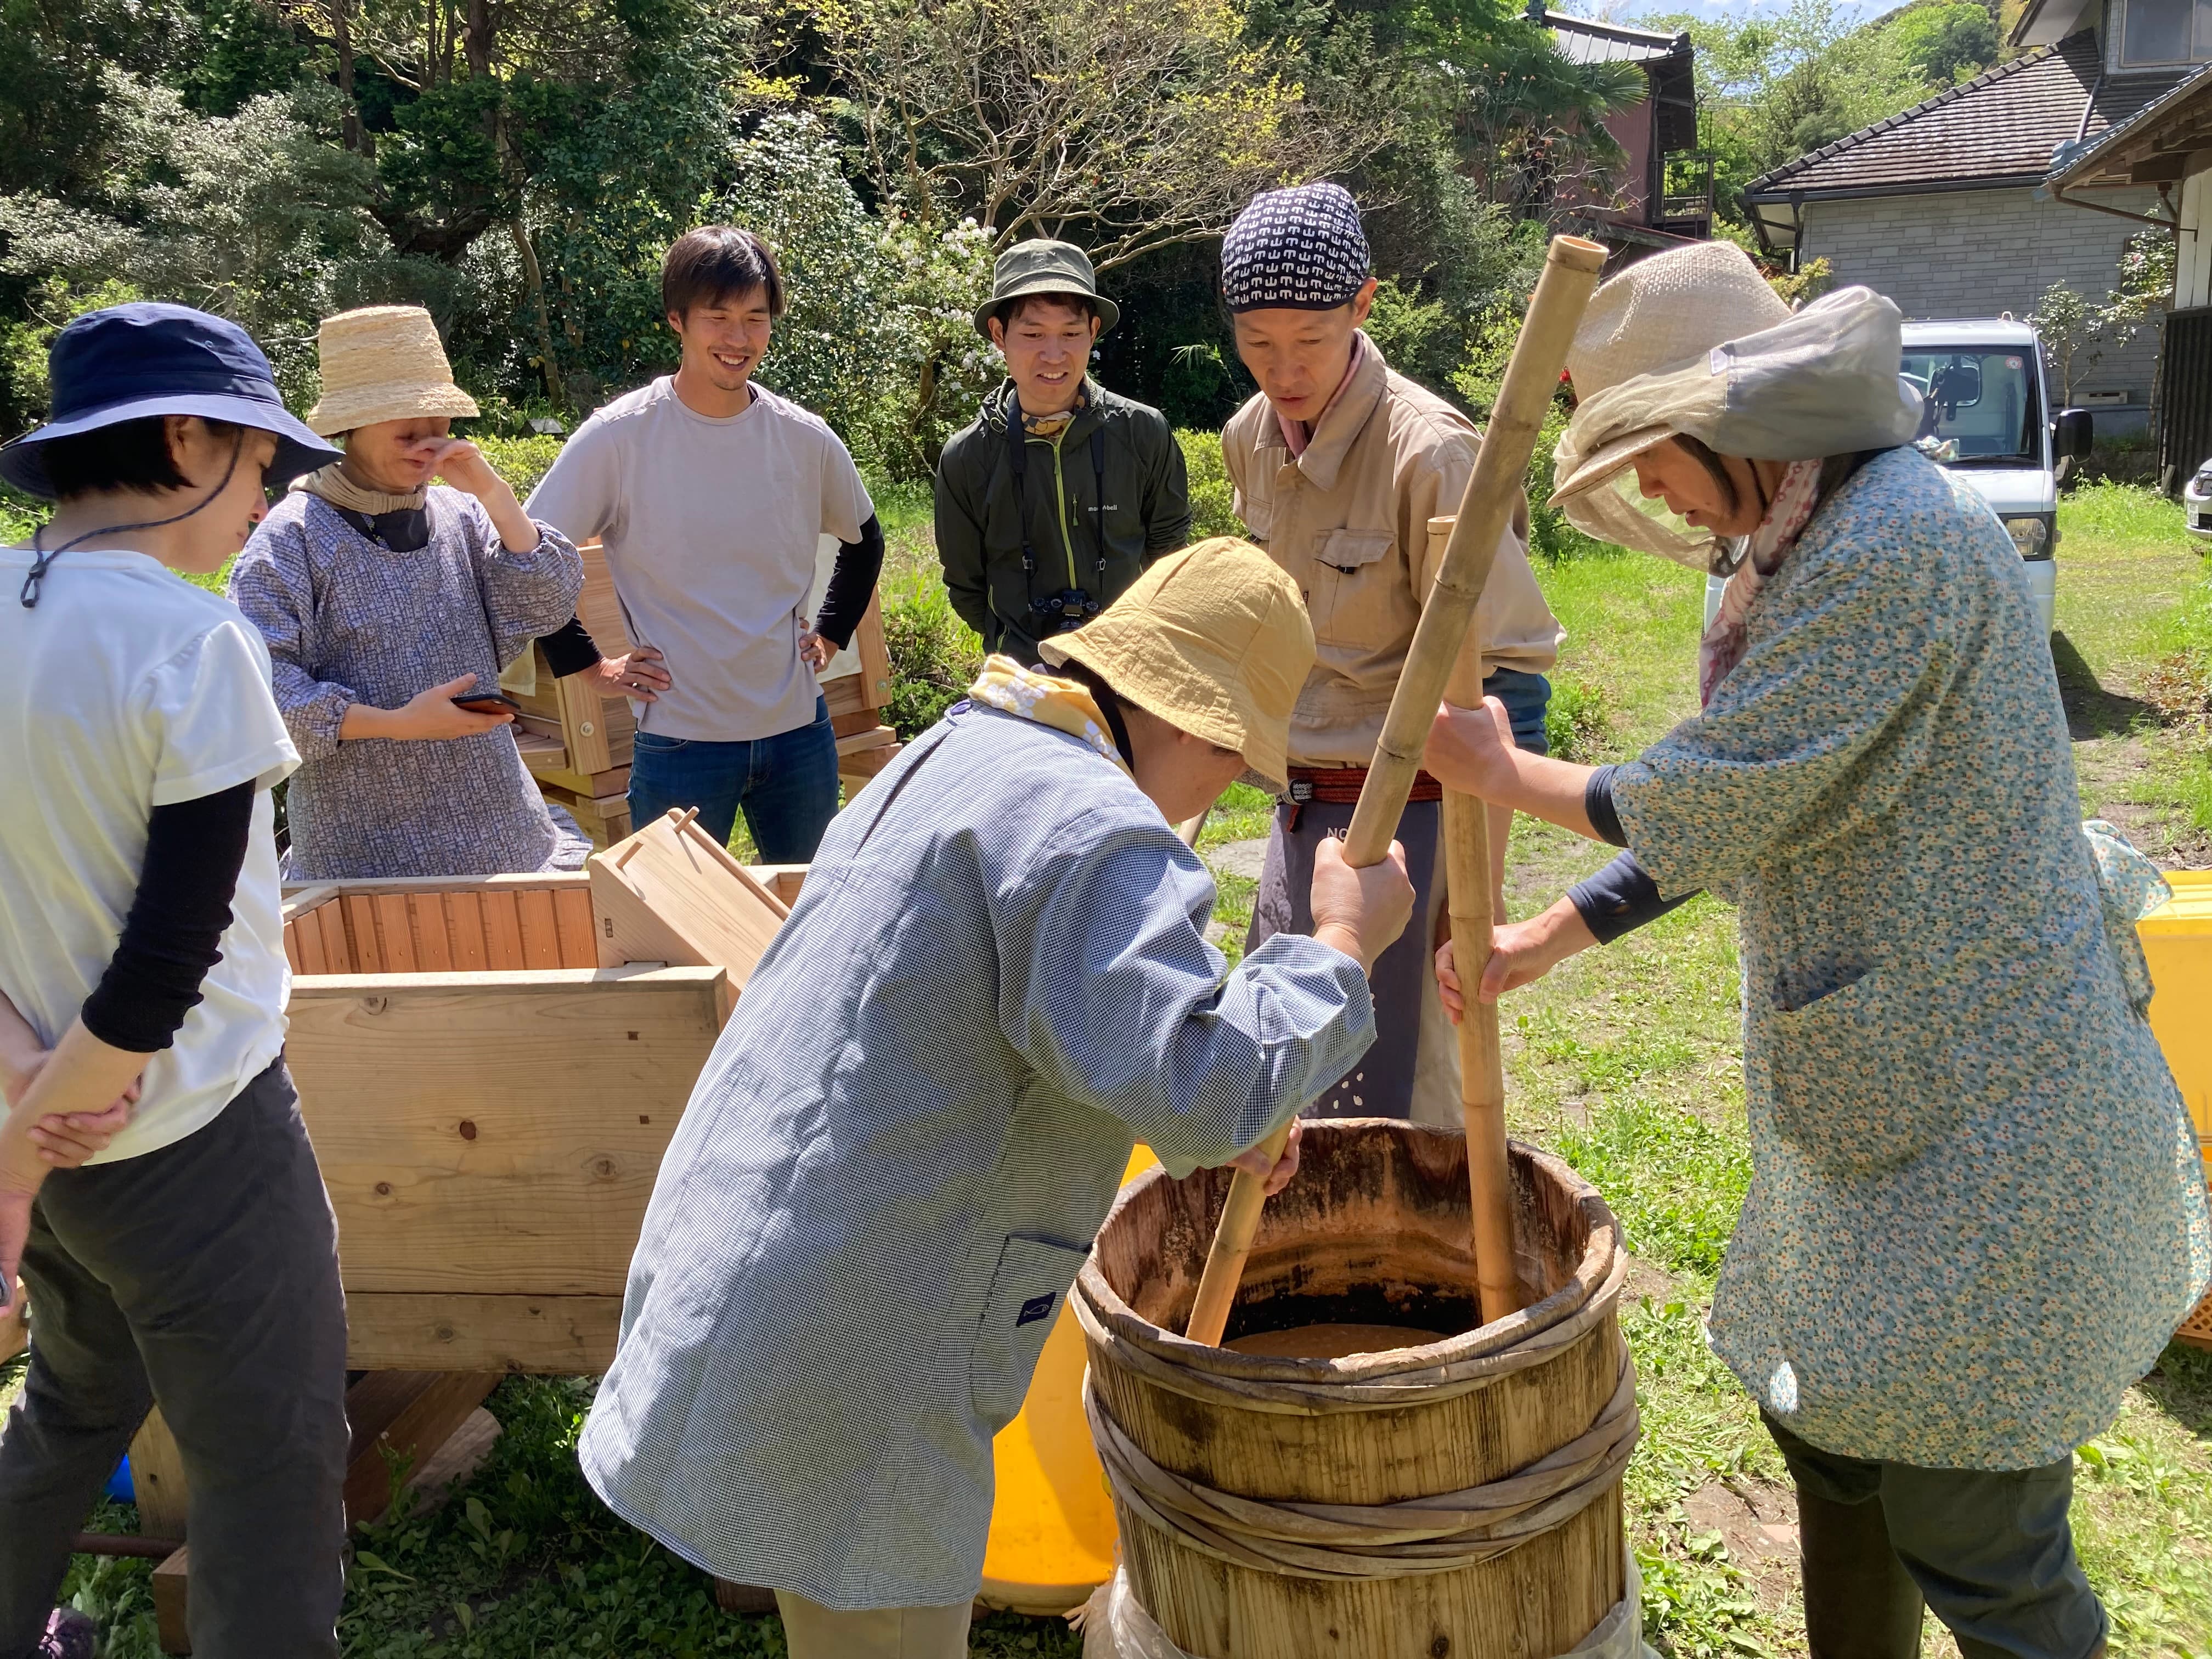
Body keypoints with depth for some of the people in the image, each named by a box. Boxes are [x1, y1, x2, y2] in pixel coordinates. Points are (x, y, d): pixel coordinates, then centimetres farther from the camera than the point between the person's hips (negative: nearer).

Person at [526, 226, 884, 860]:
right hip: (679, 741, -3)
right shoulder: (619, 438, -11)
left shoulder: (805, 439, -1)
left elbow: (864, 540, 18)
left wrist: (832, 634, 9)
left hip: (799, 729, 3)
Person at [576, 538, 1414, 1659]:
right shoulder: (1085, 822, -19)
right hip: (840, 1352, -9)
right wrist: (1343, 944, -12)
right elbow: (1202, 1081, -27)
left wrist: (1205, 1125, 26)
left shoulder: (957, 758, 16)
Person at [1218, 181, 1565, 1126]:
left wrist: (1483, 886, -21)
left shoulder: (1430, 452, -20)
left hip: (1406, 811, -7)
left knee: (1399, 1117, 1)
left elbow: (1503, 683, -19)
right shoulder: (1249, 440, 3)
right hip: (1300, 804, 7)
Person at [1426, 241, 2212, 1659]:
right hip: (1882, 1087, 10)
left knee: (1971, 1533, 1)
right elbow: (1735, 811, 14)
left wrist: (1502, 773, -6)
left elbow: (1706, 802, -22)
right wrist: (1548, 941, 10)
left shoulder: (1900, 543, -22)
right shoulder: (1815, 544, 11)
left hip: (1982, 1103, -10)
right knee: (1826, 1430, 21)